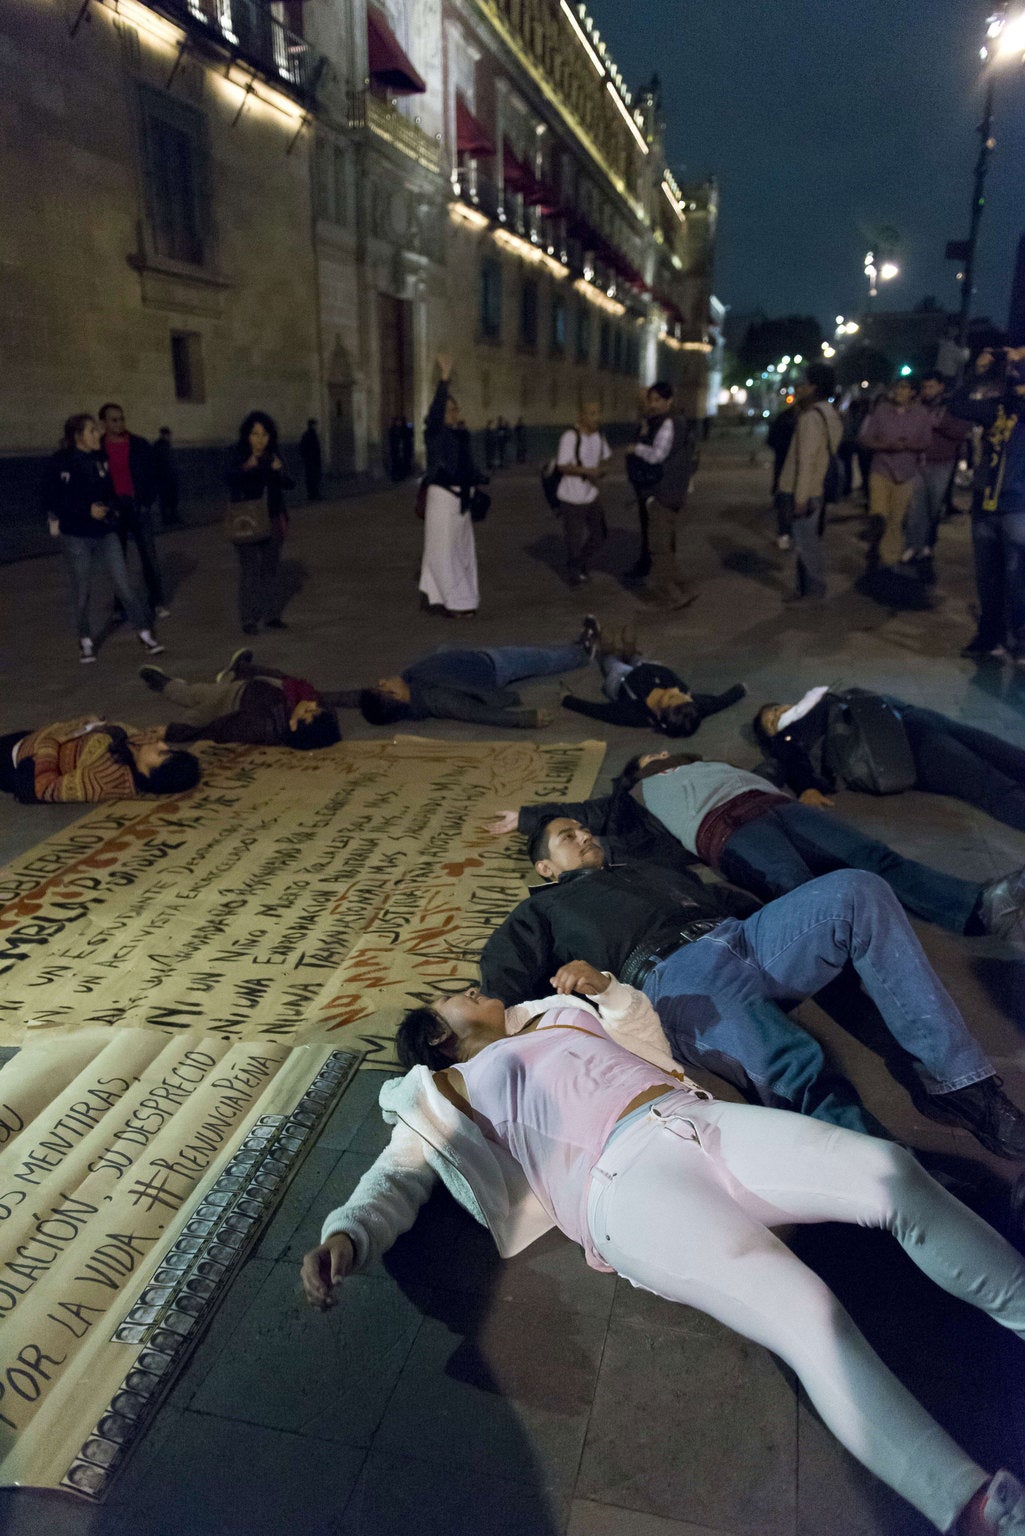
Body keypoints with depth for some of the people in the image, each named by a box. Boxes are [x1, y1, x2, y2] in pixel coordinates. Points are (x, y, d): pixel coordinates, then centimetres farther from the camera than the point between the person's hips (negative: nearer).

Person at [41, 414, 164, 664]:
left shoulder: (100, 458, 5)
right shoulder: (61, 462, -9)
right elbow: (51, 500, -11)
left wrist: (111, 509, 4)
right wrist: (87, 510, -19)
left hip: (105, 532, 3)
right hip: (77, 536, -3)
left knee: (123, 584, -2)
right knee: (82, 590, 7)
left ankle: (144, 632, 7)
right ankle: (85, 640, 21)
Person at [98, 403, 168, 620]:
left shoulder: (139, 445, 4)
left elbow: (151, 475, 7)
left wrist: (148, 501, -2)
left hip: (139, 506, 0)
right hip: (114, 509, 0)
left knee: (150, 556, -2)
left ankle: (157, 603, 3)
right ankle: (119, 606, 11)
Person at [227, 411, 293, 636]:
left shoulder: (273, 456, 6)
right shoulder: (239, 456, -6)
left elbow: (289, 484, -2)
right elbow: (231, 479, -24)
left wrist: (279, 470, -22)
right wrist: (246, 468, -43)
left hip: (272, 520, 5)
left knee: (270, 568, 11)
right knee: (250, 570, -7)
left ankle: (271, 615, 19)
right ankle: (249, 620, -4)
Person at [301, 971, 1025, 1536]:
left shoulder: (549, 1013, 32)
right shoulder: (446, 1094, 17)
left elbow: (642, 1033, 37)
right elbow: (396, 1181, 8)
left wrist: (604, 987, 18)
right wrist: (346, 1236, -13)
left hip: (705, 1117, 6)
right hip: (625, 1180, -5)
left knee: (892, 1171, -15)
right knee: (809, 1315, -26)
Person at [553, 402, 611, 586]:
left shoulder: (599, 435, 5)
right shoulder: (570, 437, -20)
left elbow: (605, 456, 20)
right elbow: (562, 466, -22)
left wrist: (602, 469, -3)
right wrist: (587, 471, -28)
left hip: (592, 495, 7)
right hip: (572, 497, -7)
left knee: (599, 533, 12)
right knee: (574, 538, 3)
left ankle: (584, 568, 31)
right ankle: (573, 575, 21)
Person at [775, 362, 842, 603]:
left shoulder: (811, 418, -18)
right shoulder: (828, 413, 14)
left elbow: (806, 460, -21)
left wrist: (800, 497, -21)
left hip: (805, 493, -10)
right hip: (817, 489, 10)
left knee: (807, 544, -2)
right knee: (808, 543, 16)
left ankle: (814, 593, 5)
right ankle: (804, 589, 25)